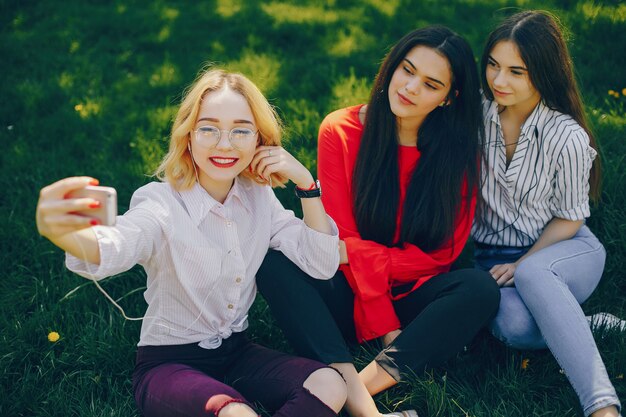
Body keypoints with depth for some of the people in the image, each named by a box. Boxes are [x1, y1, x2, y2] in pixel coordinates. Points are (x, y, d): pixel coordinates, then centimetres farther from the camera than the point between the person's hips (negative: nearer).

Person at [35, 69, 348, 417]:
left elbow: (322, 265, -4)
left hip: (236, 351, 6)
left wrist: (306, 181, -14)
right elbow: (109, 250, -40)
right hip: (168, 363, -5)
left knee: (329, 386, -19)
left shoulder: (259, 198, -2)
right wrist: (60, 231, -64)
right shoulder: (164, 205, -18)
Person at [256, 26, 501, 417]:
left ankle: (365, 383, -35)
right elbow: (344, 237, -9)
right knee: (274, 261, -28)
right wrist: (385, 329, -18)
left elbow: (443, 251, -3)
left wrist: (356, 254, -15)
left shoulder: (460, 150, -3)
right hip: (349, 294, 0)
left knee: (481, 288, -28)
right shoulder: (340, 131, -6)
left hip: (411, 295, 1)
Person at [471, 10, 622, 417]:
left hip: (562, 250, -2)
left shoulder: (568, 138, -16)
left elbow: (569, 218, -5)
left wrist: (522, 266, -14)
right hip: (493, 254, 2)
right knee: (514, 326, -33)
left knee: (531, 275, -40)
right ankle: (578, 327, -4)